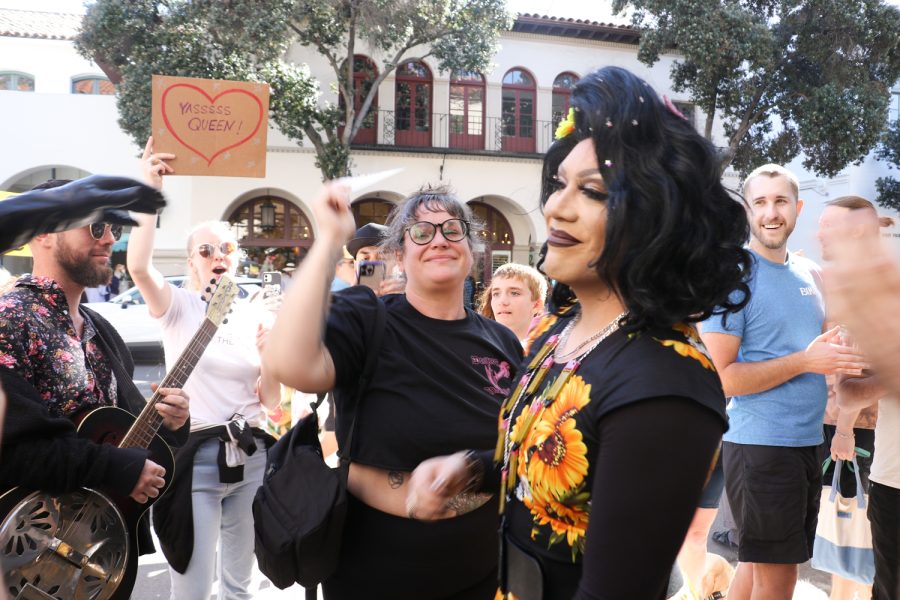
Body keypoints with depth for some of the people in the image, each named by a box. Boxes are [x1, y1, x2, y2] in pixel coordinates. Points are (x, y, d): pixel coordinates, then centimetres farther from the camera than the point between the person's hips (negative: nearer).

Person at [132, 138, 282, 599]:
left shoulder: (258, 317, 5)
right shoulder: (178, 308, -3)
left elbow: (270, 401, 5)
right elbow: (139, 266, -25)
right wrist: (150, 189, -25)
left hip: (250, 456, 4)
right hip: (195, 456, -3)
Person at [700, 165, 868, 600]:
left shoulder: (809, 273, 9)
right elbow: (720, 377, -18)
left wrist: (839, 353, 2)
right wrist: (804, 360, -20)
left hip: (808, 441, 7)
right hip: (761, 445, -7)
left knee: (760, 563, 19)